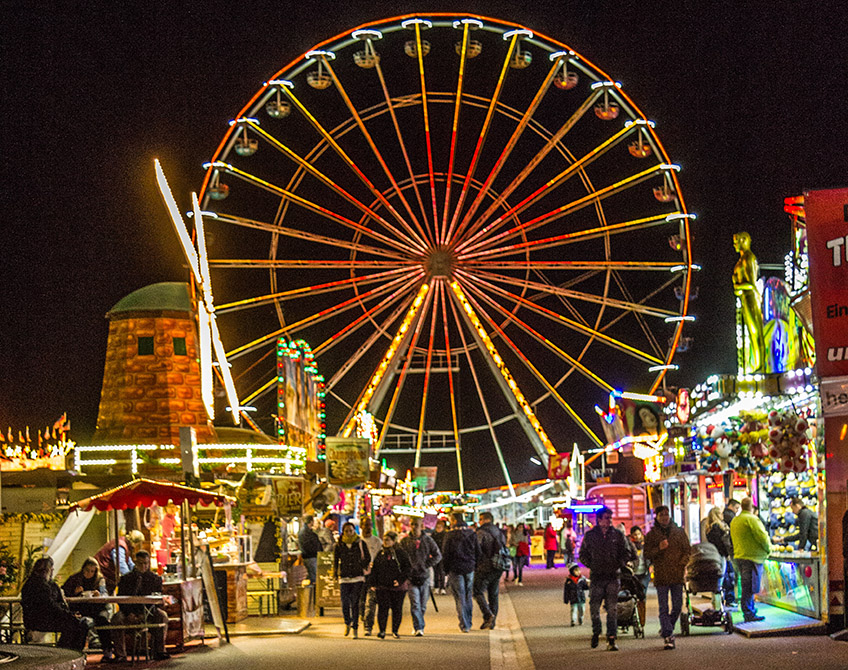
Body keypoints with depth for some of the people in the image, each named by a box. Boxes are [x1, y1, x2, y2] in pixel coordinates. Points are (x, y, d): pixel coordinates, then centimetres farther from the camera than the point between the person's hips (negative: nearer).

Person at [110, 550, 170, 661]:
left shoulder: (155, 578, 7)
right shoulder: (126, 578, 6)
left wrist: (146, 613, -16)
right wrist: (129, 613, -17)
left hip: (148, 611, 0)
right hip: (130, 611, 0)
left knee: (162, 616, -30)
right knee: (117, 619, -31)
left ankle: (159, 651, -24)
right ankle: (120, 654, -27)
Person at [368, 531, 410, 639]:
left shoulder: (401, 553, 0)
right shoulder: (380, 554, 10)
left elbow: (407, 568, -2)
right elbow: (374, 569, 13)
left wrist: (400, 580, -13)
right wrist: (372, 583, 4)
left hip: (397, 587, -2)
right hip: (382, 586, 2)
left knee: (397, 609, 5)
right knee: (382, 608, -6)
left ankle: (395, 631, 17)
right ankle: (382, 631, 0)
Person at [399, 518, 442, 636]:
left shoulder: (428, 540, 5)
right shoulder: (405, 541, 5)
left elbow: (438, 555, 6)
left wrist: (426, 565, -5)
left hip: (424, 576, 1)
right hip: (411, 577, -1)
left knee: (423, 605, 7)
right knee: (415, 604, -13)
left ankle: (418, 626, 24)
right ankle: (419, 627, -16)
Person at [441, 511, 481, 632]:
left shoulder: (450, 535, -9)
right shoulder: (472, 534, 2)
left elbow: (446, 554, -7)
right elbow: (478, 552, 5)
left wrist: (446, 570, 3)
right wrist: (475, 566, 13)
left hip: (455, 569, -3)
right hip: (469, 568, 3)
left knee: (460, 598, 2)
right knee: (468, 596, 15)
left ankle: (464, 625, 0)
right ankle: (468, 623, 21)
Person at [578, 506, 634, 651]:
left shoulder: (618, 535, 6)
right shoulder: (590, 535, 4)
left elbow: (627, 553, 11)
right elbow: (583, 555, 11)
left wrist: (619, 564, -3)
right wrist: (592, 565, -1)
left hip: (613, 576, 0)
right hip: (596, 577, 0)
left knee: (612, 609, -4)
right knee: (594, 607, 2)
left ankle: (611, 639, -3)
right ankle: (596, 632, 27)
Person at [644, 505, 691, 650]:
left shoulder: (679, 532, 10)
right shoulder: (651, 535, 6)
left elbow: (687, 550, 11)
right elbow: (647, 554, 3)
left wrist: (683, 565, -4)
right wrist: (659, 548, -14)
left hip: (677, 575, 2)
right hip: (661, 576, -2)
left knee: (677, 606, 5)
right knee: (664, 608, -6)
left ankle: (666, 629, 26)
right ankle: (667, 636, -7)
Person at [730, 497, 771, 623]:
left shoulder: (734, 521, 15)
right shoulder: (751, 519, -14)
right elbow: (762, 537, -16)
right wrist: (768, 549, 1)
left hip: (739, 556, 9)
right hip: (752, 557, -9)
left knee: (746, 586, 15)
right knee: (750, 587, -6)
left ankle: (750, 610, 21)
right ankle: (749, 614, -5)